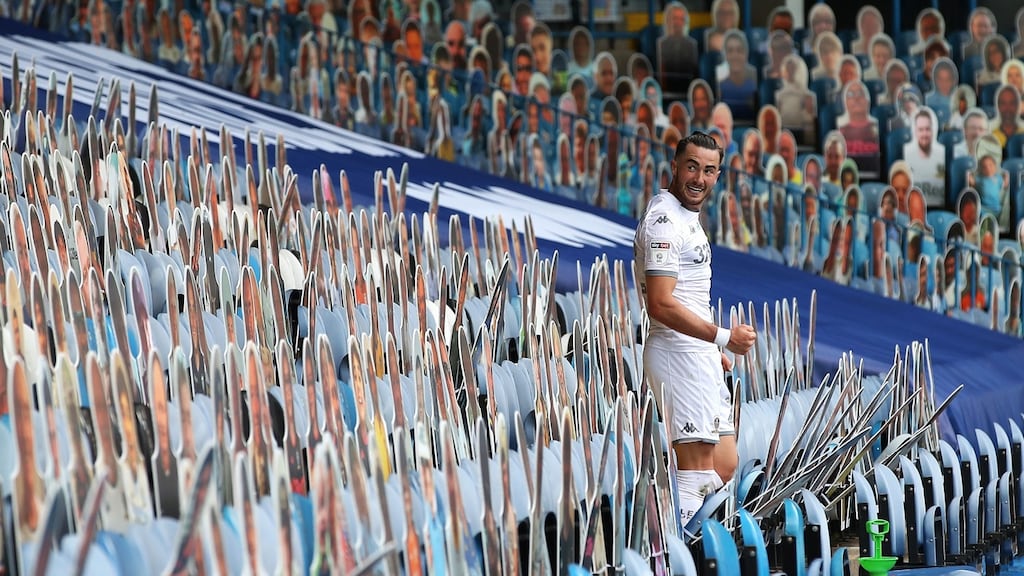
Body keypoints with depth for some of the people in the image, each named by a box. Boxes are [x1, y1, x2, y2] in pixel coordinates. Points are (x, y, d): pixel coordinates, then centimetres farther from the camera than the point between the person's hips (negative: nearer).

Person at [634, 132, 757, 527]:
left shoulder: (687, 216, 19)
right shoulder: (664, 220, -14)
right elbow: (661, 305, -22)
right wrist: (723, 337, -23)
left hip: (700, 356, 10)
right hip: (679, 352, -10)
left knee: (723, 468, 11)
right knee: (697, 473, -12)